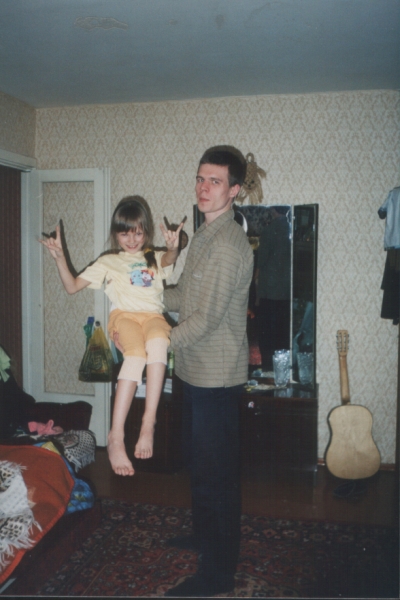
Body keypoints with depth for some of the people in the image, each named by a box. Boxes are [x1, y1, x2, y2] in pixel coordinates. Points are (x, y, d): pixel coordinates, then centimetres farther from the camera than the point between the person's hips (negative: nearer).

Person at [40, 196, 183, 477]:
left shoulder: (156, 258, 25)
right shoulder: (108, 262, 24)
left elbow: (169, 261, -2)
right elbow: (72, 286, 18)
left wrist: (173, 248, -28)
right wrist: (60, 258, 2)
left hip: (153, 315, 1)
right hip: (124, 316, -1)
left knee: (158, 343, -38)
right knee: (136, 353, -36)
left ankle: (149, 422, -35)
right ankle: (116, 436, -35)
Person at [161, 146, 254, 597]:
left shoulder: (228, 244, -21)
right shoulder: (205, 234, 11)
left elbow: (206, 317, -23)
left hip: (216, 375, -10)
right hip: (197, 370, 10)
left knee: (215, 471, 2)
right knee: (198, 459, 23)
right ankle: (203, 534, 43)